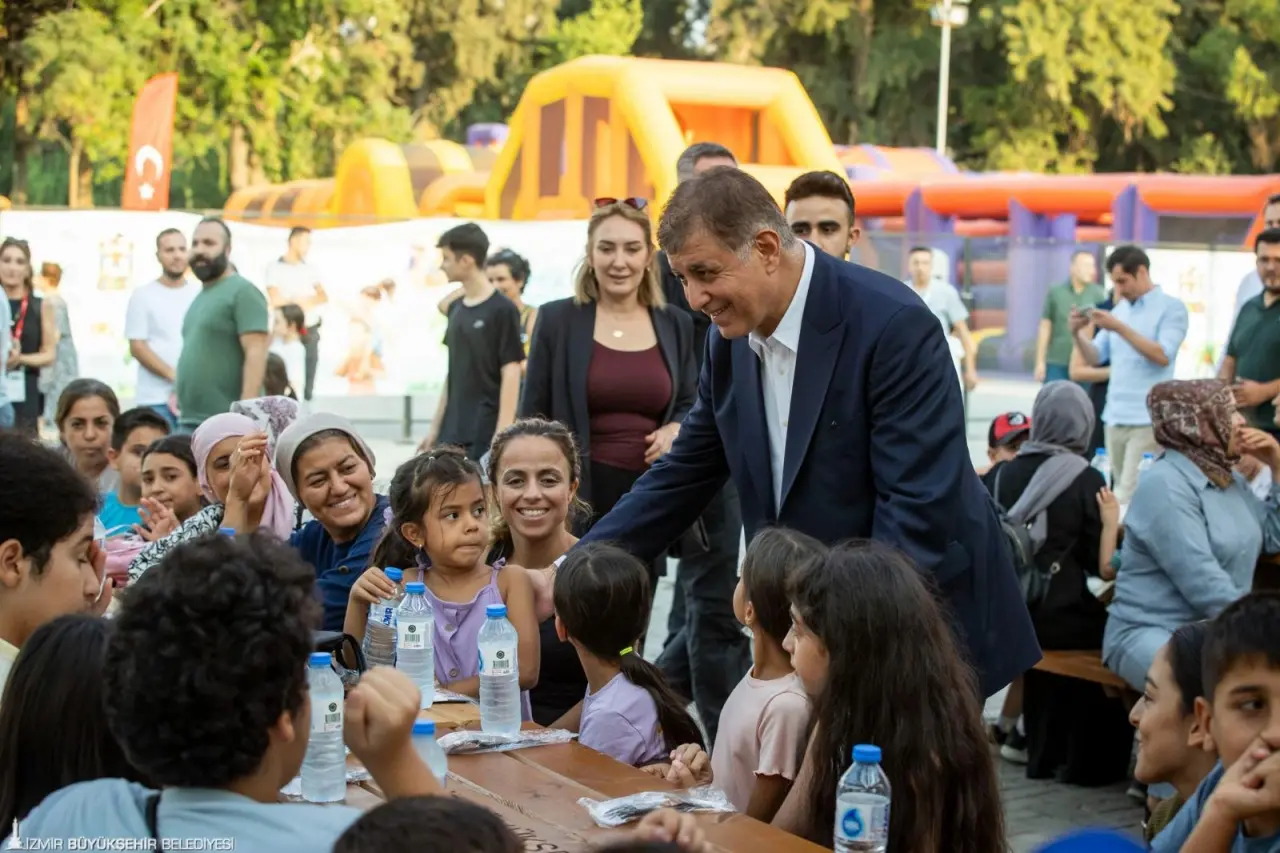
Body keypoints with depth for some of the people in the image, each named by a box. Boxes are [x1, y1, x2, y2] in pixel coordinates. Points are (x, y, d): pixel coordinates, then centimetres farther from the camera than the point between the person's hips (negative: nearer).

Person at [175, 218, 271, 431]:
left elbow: (256, 354, -16)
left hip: (227, 422, -9)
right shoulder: (200, 297, 20)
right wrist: (178, 392, 16)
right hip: (190, 420, 9)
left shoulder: (242, 292, -7)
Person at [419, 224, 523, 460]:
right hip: (453, 433, 7)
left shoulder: (502, 310, -10)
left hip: (486, 435, -7)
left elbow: (511, 374, -12)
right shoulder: (456, 308, 12)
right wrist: (436, 427, 16)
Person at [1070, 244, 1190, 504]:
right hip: (1114, 418, 6)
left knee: (1133, 495, -13)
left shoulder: (1171, 307, -2)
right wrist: (1078, 333, -4)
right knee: (1121, 490, 7)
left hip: (1148, 420, -6)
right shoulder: (1119, 310, 17)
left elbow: (1163, 356, -14)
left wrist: (1120, 328, -17)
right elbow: (1095, 358, 15)